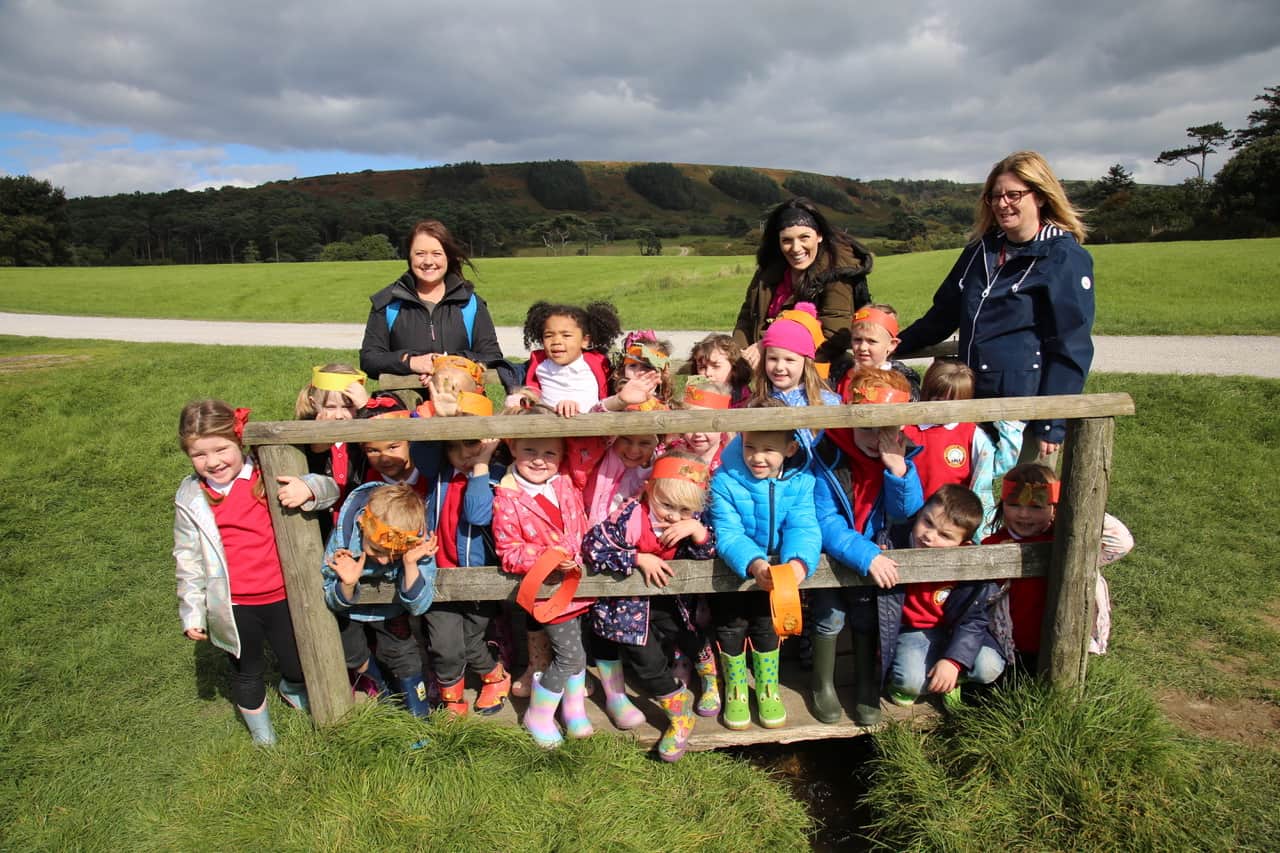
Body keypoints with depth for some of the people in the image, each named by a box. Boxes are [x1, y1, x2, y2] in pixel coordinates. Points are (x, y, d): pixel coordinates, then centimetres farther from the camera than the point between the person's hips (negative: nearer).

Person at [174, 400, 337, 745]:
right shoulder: (191, 498, -4)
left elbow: (328, 489, -7)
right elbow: (188, 560, 3)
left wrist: (307, 488, -31)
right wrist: (192, 612, 4)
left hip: (282, 596, 0)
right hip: (233, 606, 0)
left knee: (299, 665, 15)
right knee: (247, 673, 19)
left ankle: (292, 690, 52)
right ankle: (263, 739, 42)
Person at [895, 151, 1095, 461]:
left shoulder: (1066, 258, -7)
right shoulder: (982, 248, 11)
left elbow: (1071, 346, -11)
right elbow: (944, 312, 21)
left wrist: (1052, 423, -14)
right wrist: (897, 345, 14)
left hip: (1026, 408, -6)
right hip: (973, 400, 6)